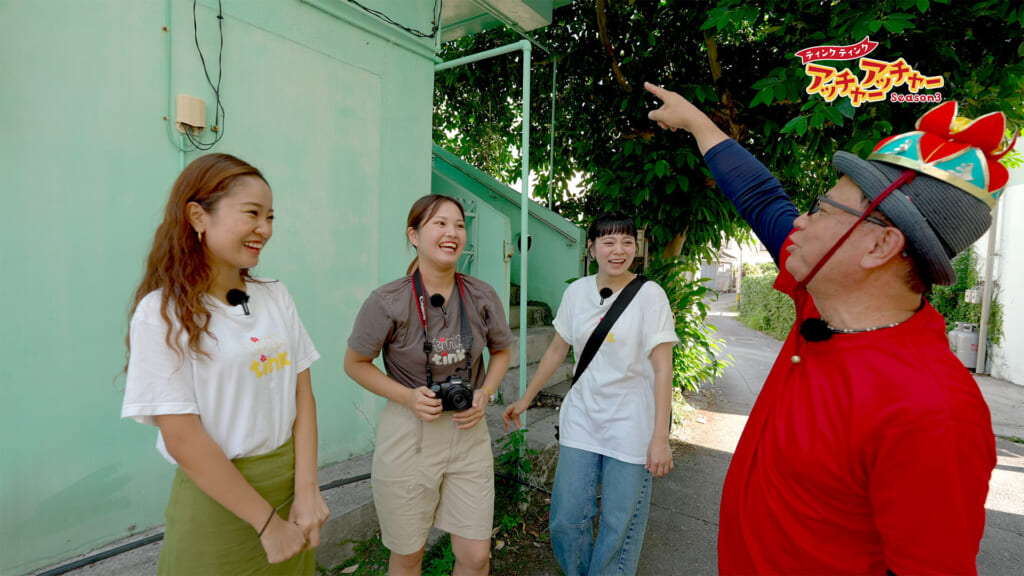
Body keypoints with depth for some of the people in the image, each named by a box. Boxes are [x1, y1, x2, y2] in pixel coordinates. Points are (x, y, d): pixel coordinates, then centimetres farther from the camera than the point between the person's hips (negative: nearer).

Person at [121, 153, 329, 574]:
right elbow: (183, 440, -17)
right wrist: (266, 522, -14)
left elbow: (302, 394, -2)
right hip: (216, 497, -5)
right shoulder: (162, 313, -13)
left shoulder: (275, 296, 1)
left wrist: (307, 490, -10)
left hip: (291, 481, 5)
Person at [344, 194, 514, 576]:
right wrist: (407, 396, -14)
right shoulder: (388, 301, -13)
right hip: (407, 434, -2)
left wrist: (485, 393, -6)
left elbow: (502, 351, 11)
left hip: (469, 433, 3)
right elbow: (355, 363, -1)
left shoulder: (482, 297, -5)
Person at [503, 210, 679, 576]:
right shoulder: (576, 292, 1)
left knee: (619, 525, 7)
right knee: (566, 519, 8)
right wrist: (525, 399, 13)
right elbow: (556, 350, 11)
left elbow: (662, 369, -11)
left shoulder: (650, 295, -9)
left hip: (631, 426, -3)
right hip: (582, 419, 3)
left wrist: (660, 438, -14)